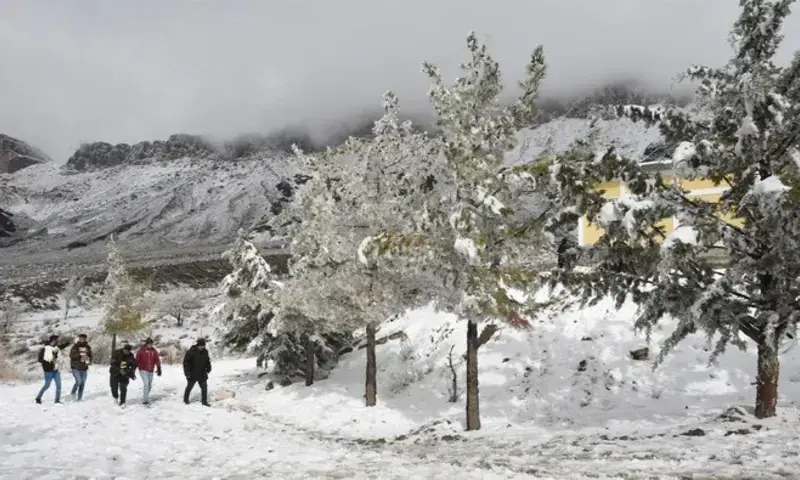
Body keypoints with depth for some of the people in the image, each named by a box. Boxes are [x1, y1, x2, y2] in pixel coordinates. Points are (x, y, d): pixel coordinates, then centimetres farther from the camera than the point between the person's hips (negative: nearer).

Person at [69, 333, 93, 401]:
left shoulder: (88, 347, 8)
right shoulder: (75, 346, -6)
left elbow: (90, 356, 15)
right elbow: (71, 355, -16)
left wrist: (88, 360, -6)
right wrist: (80, 355, -25)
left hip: (84, 368, 5)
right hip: (76, 367, -5)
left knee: (82, 383, 7)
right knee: (78, 381, -16)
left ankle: (80, 397, 17)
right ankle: (73, 393, 10)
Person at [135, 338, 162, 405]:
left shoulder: (154, 351, 4)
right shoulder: (141, 351, -7)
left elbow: (157, 361, 7)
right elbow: (137, 360, -5)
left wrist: (159, 369, 5)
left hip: (151, 371, 5)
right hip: (143, 370, -5)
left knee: (149, 385, 11)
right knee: (146, 383, -16)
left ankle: (145, 397, 27)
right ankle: (145, 400, -13)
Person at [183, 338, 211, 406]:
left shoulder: (205, 352, 1)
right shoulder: (191, 352, -17)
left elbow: (207, 361, 17)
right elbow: (186, 362, -14)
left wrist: (208, 368, 10)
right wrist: (187, 372, -17)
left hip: (202, 374, 4)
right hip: (192, 374, -4)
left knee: (204, 387, -1)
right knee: (189, 386, 14)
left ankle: (204, 401, 7)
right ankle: (186, 399, 34)